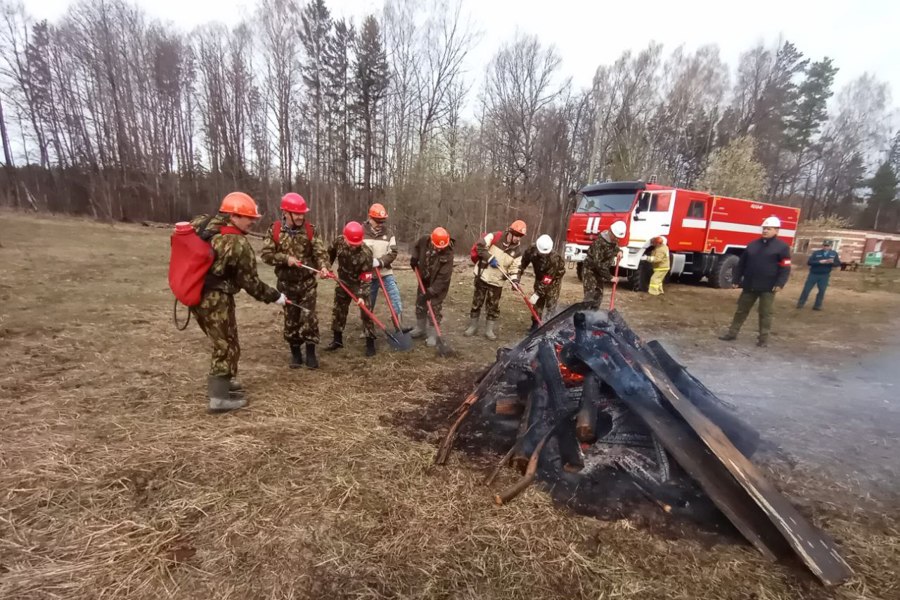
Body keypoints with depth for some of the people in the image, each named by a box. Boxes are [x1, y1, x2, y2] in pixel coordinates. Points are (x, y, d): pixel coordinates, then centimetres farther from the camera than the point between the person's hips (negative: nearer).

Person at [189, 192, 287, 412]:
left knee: (221, 341, 22)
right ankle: (219, 397, 12)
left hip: (194, 294, 8)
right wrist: (275, 296, -2)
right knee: (227, 345, 5)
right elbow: (250, 282, -13)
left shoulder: (200, 222, 2)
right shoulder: (239, 245, -19)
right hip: (215, 299, -8)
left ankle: (222, 382, 36)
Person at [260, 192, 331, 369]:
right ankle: (295, 352, 24)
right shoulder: (274, 230, -5)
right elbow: (265, 254, -5)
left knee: (309, 317, -1)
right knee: (291, 319, 10)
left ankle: (311, 353, 12)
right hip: (286, 284, 1)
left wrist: (323, 267, -30)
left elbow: (320, 251, -11)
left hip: (308, 282, 0)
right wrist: (285, 258, -19)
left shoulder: (310, 229, -5)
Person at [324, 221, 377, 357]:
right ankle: (337, 340, 29)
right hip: (343, 282, 5)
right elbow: (330, 253, 7)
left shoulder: (366, 253, -30)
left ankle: (370, 343, 4)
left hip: (359, 284, -5)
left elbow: (366, 278, -27)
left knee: (365, 312, -7)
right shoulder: (339, 241, -17)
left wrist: (362, 295, -32)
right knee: (338, 310, 13)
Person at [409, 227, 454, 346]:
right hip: (424, 280, 5)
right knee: (420, 304, 15)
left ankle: (432, 335, 9)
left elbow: (443, 277, -30)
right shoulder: (424, 241, -20)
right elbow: (417, 246, 8)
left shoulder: (448, 255, -32)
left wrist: (431, 291, -30)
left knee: (435, 308, -3)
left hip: (439, 284, -5)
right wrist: (414, 258, -8)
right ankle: (420, 329, 33)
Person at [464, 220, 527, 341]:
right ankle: (473, 326, 23)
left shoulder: (517, 251, -3)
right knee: (476, 302, 8)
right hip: (482, 276, -2)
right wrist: (490, 258, -19)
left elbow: (515, 268, -1)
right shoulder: (495, 237, -11)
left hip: (497, 282, 2)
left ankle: (489, 330, 21)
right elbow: (480, 246, -11)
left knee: (493, 306, 7)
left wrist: (514, 280, -19)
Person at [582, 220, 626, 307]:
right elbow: (598, 263, -31)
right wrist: (610, 277, -28)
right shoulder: (600, 242, -28)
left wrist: (619, 251, -4)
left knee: (598, 295, 9)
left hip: (599, 271, 8)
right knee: (590, 296, -16)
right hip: (590, 270, -8)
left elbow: (616, 247, 23)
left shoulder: (613, 240, -2)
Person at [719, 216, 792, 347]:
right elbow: (741, 264, 12)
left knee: (765, 313, 4)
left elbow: (785, 268, -7)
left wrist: (780, 284, -18)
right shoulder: (753, 245, 10)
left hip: (768, 287, -4)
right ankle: (732, 333, 19)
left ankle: (763, 338, 13)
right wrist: (737, 280, 8)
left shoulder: (782, 247, -3)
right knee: (741, 310, 10)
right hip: (749, 285, 4)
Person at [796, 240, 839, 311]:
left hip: (824, 276, 2)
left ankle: (817, 306, 13)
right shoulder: (816, 253, -3)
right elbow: (809, 262, -11)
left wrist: (832, 262, -18)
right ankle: (800, 304, 10)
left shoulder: (834, 254, 5)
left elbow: (838, 264, 3)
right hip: (813, 274, -2)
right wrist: (819, 262, -24)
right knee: (806, 289, 1)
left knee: (822, 291, 3)